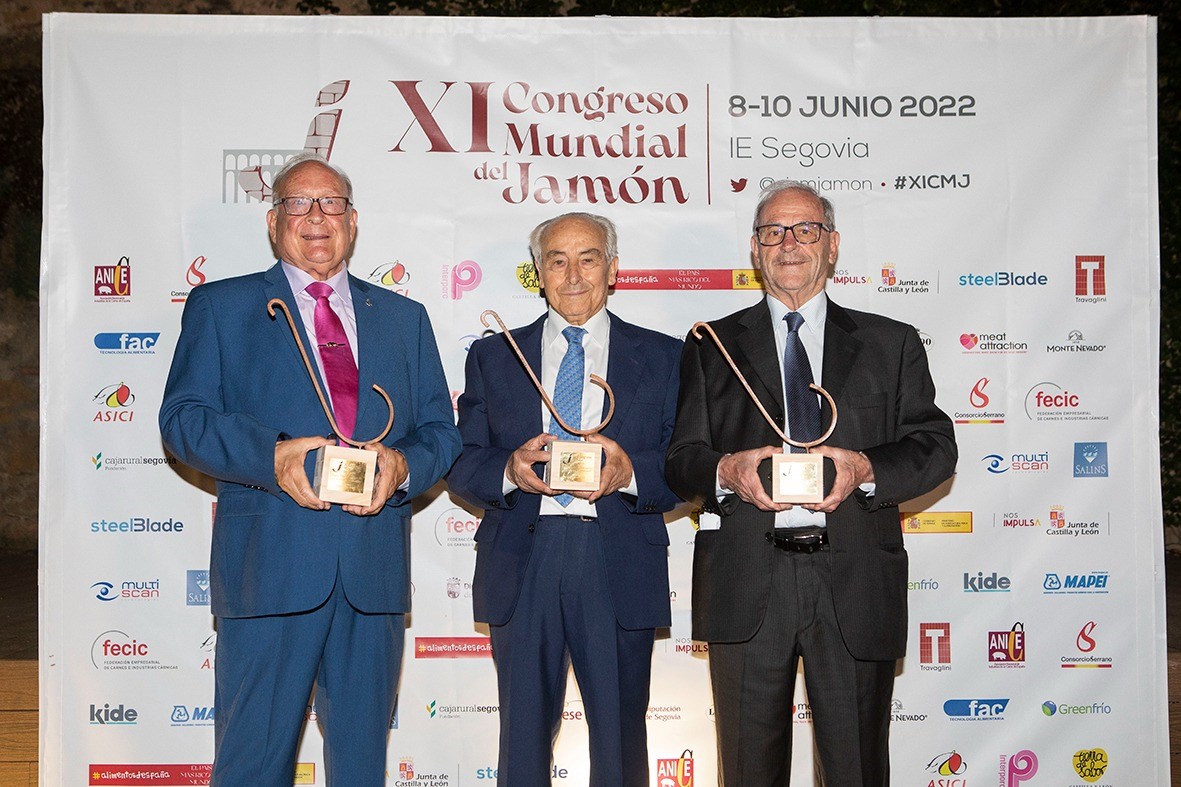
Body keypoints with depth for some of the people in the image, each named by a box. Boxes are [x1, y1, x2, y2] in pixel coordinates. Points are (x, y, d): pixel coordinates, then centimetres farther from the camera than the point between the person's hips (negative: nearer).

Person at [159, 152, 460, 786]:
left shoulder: (404, 317, 17)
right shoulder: (220, 307, 9)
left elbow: (440, 429, 13)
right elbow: (183, 418, -1)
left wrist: (404, 465, -10)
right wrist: (270, 455, -18)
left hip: (376, 566, 3)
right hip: (268, 563, -3)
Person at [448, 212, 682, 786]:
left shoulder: (662, 357, 9)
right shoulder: (493, 357, 12)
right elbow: (460, 465, 8)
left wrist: (629, 470, -16)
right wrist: (509, 471, -13)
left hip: (620, 566, -1)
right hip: (522, 564, 1)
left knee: (621, 737, 7)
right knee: (522, 736, 8)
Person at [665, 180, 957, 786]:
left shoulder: (891, 344, 13)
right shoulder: (713, 346, 13)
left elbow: (935, 447, 4)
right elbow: (681, 460, 7)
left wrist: (865, 468, -15)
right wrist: (727, 471, -15)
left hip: (854, 582, 0)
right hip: (746, 582, 0)